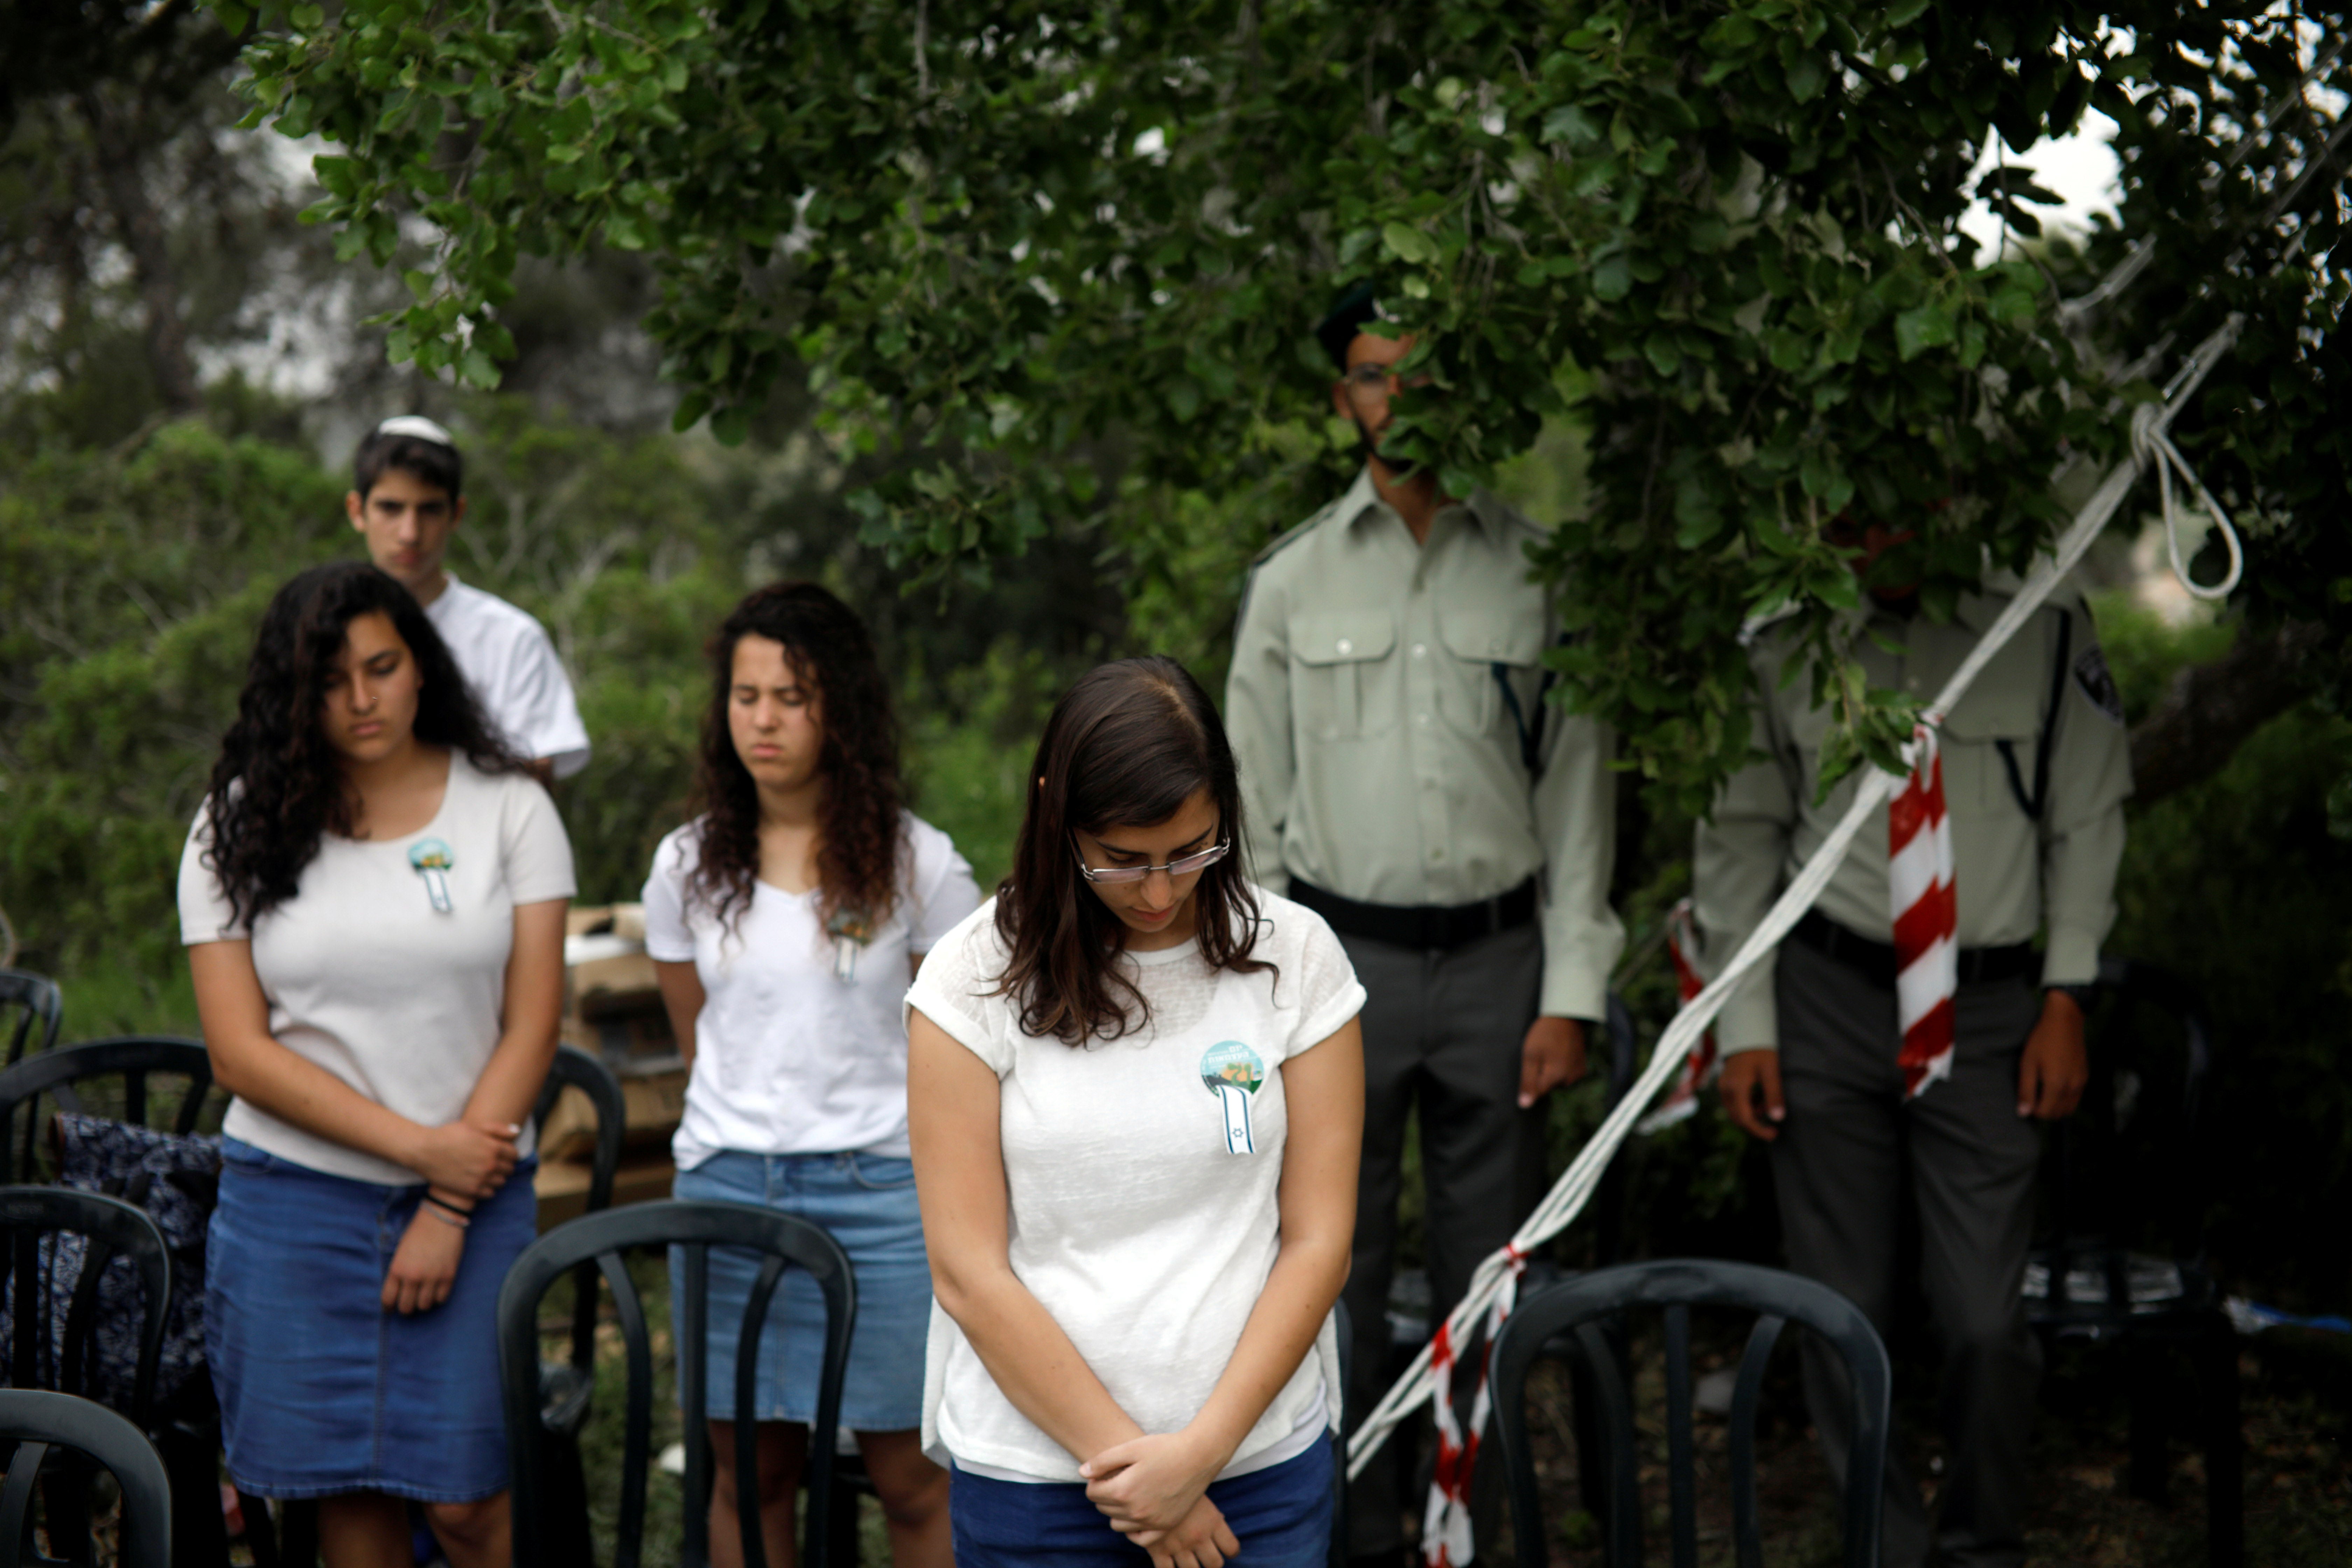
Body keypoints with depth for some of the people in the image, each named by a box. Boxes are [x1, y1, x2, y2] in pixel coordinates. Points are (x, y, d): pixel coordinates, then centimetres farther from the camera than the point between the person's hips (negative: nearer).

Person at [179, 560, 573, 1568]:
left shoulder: (508, 808, 2)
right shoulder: (238, 829, 2)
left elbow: (532, 1027, -1)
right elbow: (240, 1053, -3)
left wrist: (449, 1208, -7)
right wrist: (420, 1145, -11)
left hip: (474, 1194, 0)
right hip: (293, 1197, 1)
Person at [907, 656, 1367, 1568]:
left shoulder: (1295, 957, 0)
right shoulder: (976, 979, -5)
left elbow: (1318, 1242, -1)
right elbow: (969, 1274, -7)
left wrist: (1202, 1450, -10)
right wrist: (1128, 1465, -10)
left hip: (1263, 1464, 1)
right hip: (1034, 1474, -1)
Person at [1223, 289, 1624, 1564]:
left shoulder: (1538, 569, 4)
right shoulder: (1292, 579, 5)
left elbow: (1578, 789, 5)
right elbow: (1252, 806, 7)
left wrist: (1572, 994, -1)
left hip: (1498, 957, 0)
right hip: (1342, 957, 0)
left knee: (1490, 1277, 5)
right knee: (1338, 1272, 4)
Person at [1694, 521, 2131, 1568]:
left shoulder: (2044, 623, -1)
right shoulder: (1782, 643, 1)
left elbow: (2086, 819, 6)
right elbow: (1739, 836, 8)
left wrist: (2065, 999, 3)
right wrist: (1744, 1025, 5)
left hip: (1986, 1008, -1)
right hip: (1827, 997, 1)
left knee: (1985, 1317, -3)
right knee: (1841, 1310, 4)